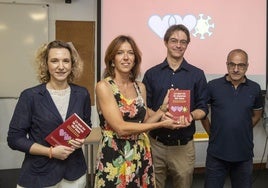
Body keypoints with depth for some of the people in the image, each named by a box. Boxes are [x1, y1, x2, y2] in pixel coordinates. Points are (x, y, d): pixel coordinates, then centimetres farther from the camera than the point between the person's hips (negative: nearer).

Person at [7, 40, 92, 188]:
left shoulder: (82, 94, -1)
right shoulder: (30, 96, -10)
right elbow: (15, 138, -8)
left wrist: (82, 140, -7)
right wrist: (50, 152, -16)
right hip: (39, 175, -3)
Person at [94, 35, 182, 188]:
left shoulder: (140, 87, 6)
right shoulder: (104, 86, -12)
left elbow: (143, 123, 10)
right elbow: (121, 128, -19)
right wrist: (161, 124, -15)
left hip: (141, 156, 5)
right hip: (114, 158, -5)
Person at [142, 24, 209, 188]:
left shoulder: (197, 75, 3)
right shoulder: (151, 74, 4)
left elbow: (203, 109, 4)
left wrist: (190, 116, -19)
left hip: (184, 146, 0)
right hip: (155, 144, 1)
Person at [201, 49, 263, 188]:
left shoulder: (255, 89, 0)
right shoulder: (212, 86, -6)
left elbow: (257, 115, 15)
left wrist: (243, 131, 7)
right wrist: (212, 133, 2)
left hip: (244, 154, 2)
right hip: (217, 153, -2)